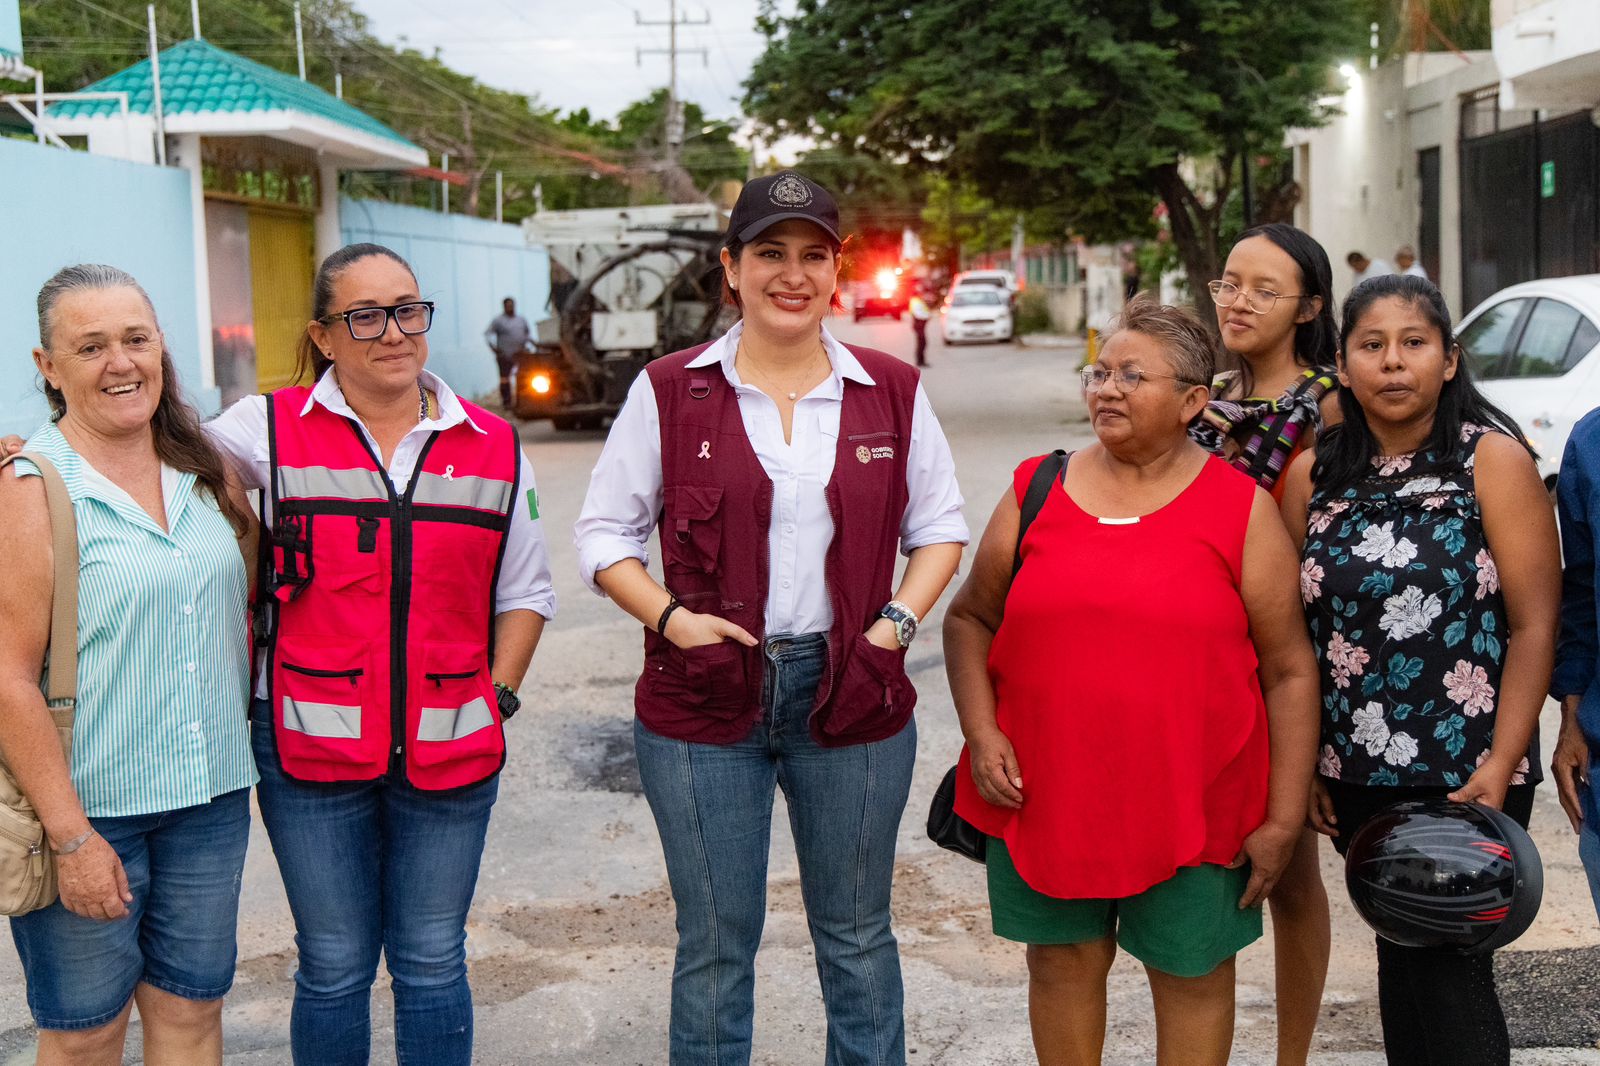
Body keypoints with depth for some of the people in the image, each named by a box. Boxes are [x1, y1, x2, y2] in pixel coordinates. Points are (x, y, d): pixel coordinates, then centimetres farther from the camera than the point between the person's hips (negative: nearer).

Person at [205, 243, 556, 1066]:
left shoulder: (493, 447, 4)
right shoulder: (268, 431, -2)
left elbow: (524, 594, 10)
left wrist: (496, 698, 2)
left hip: (449, 750, 1)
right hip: (312, 745, -1)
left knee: (432, 965, 11)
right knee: (334, 968, 8)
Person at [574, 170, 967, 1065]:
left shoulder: (893, 393, 5)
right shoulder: (671, 391, 0)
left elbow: (940, 526, 11)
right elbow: (605, 531, 3)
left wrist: (896, 624, -5)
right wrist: (670, 617, -13)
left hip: (851, 695, 1)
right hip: (705, 701, -1)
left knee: (858, 936, 14)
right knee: (715, 944, 8)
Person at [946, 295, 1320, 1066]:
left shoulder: (1243, 510, -3)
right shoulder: (1036, 491, 5)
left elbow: (1289, 670, -2)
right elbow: (971, 618, 11)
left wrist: (1284, 818, -6)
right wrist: (981, 732, -4)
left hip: (1193, 801, -2)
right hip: (1044, 793, 2)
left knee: (1192, 972, 11)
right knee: (1062, 961, 13)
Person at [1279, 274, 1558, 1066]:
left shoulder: (1494, 460, -5)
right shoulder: (1313, 475, 5)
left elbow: (1534, 624, -9)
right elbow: (1296, 633, 9)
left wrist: (1500, 768, -15)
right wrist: (1302, 766, 5)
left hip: (1467, 779, -4)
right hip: (1356, 777, 4)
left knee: (1451, 971, 0)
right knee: (1399, 957, 14)